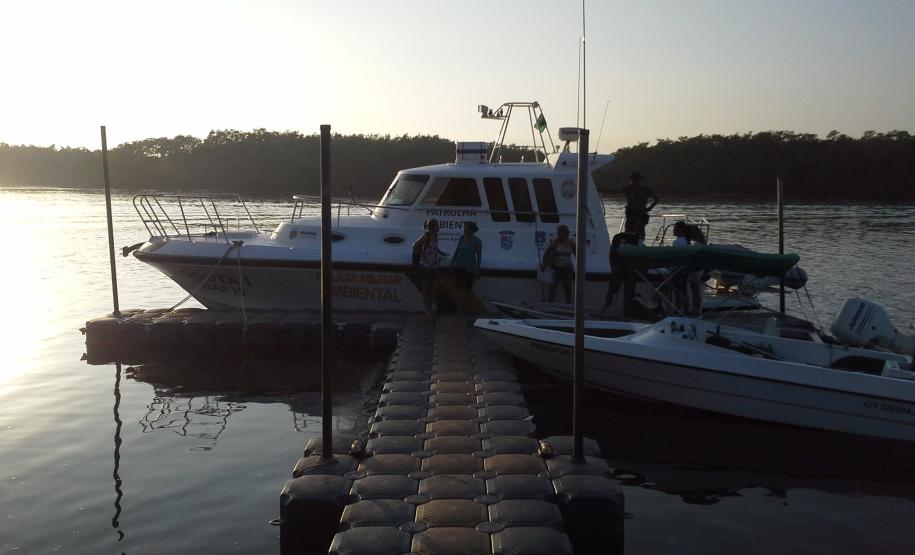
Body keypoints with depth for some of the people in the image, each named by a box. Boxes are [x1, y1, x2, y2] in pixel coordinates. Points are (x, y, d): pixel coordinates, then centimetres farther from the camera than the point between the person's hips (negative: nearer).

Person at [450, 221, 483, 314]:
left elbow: (479, 256, -9)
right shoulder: (462, 238, 3)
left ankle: (467, 308, 14)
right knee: (460, 287, 5)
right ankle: (460, 307, 12)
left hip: (469, 267, -4)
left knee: (468, 288, 4)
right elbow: (457, 250, 13)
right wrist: (452, 261, 9)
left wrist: (477, 269, -11)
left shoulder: (477, 241, -11)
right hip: (459, 266, 4)